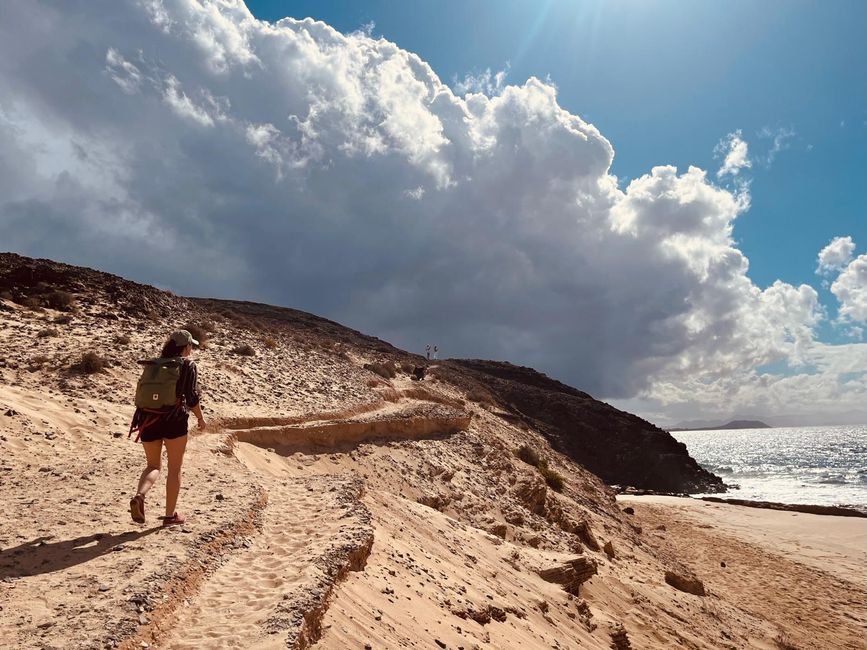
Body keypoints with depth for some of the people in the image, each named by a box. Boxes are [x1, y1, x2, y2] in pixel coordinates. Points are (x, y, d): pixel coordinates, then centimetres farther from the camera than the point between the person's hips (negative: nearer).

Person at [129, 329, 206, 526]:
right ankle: (170, 515, 15)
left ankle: (139, 496, -8)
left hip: (148, 420, 5)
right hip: (174, 420, -5)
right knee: (175, 469, 9)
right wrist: (201, 418, 6)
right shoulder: (188, 365, -1)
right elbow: (191, 396, -8)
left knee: (153, 465, 19)